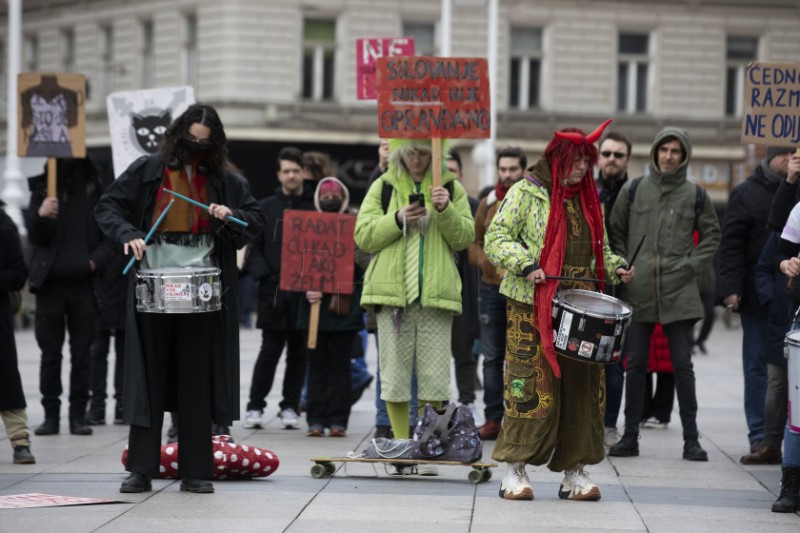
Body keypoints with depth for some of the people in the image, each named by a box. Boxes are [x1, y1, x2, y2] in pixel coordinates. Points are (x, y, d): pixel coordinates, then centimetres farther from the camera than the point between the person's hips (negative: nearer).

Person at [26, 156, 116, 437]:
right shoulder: (42, 187, 6)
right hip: (50, 283, 1)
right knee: (50, 353, 1)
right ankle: (51, 415, 4)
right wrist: (41, 216, -19)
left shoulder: (94, 187, 4)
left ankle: (78, 416, 5)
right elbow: (35, 237, 1)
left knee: (81, 353, 0)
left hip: (83, 283, 0)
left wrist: (96, 260, -12)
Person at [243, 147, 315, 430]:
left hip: (305, 292, 1)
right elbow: (254, 247, 6)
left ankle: (290, 407, 14)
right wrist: (264, 275, -9)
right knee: (270, 350, -2)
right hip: (273, 292, -1)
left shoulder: (316, 207, 6)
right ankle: (255, 407, 4)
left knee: (298, 351, 6)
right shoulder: (266, 207, 8)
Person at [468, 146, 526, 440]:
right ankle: (493, 418, 12)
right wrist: (489, 264, -6)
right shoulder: (488, 203, 11)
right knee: (492, 357, 7)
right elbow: (473, 244, 12)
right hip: (491, 288, 4)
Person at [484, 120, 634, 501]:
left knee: (582, 384, 2)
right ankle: (515, 470, 1)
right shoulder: (527, 192, -1)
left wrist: (616, 268, 9)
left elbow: (599, 248, 28)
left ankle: (574, 471, 9)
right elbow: (496, 238, -5)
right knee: (531, 384, -6)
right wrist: (525, 265, -19)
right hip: (532, 305, -5)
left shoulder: (589, 198, 17)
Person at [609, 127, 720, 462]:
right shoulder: (633, 191, 6)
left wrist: (692, 265, -2)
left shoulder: (694, 195, 5)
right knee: (635, 364, 5)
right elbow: (615, 232, 13)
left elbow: (711, 235, 11)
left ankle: (691, 440, 2)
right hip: (638, 292, 1)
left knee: (682, 365, -1)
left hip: (679, 293, -1)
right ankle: (630, 436, 11)